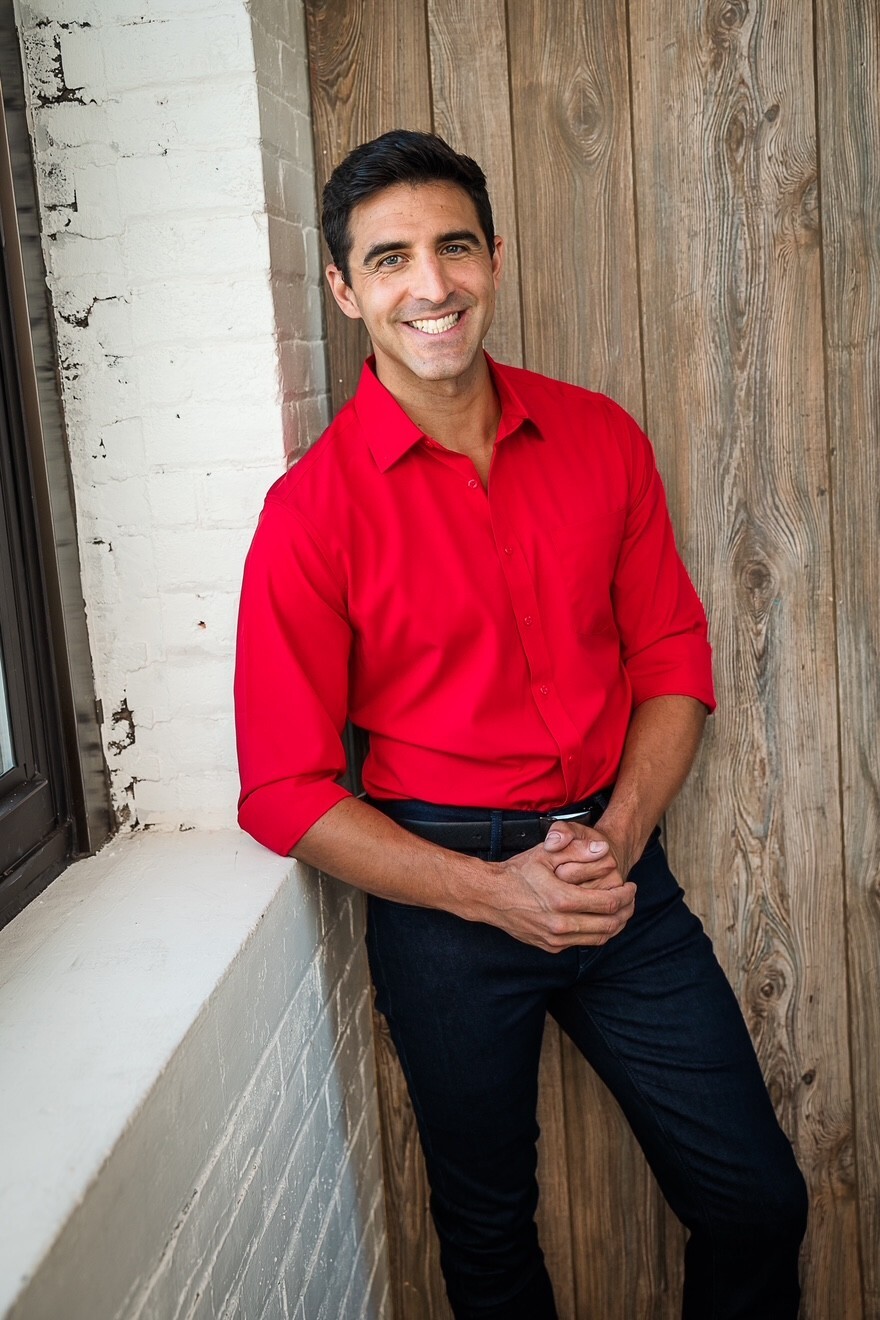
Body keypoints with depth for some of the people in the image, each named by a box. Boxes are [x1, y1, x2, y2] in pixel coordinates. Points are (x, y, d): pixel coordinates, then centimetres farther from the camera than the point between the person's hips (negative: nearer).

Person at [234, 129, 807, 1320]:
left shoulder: (602, 440, -1)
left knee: (759, 1200, 12)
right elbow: (286, 792, -10)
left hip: (618, 868, 3)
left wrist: (618, 833, -11)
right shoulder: (313, 509, -12)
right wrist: (491, 892, -18)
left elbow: (672, 656, 4)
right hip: (443, 891, -2)